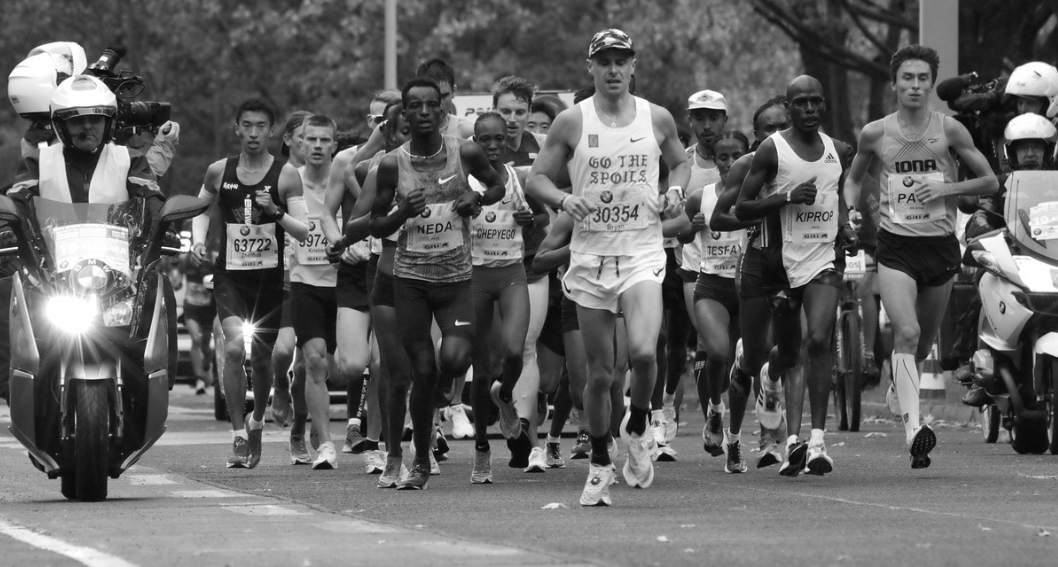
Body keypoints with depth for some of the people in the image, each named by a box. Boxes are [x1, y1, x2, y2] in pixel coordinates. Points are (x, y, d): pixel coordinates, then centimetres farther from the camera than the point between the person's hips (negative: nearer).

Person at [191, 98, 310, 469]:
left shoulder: (286, 175, -4)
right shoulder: (220, 172, 3)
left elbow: (303, 232, -7)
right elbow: (202, 209, 21)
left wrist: (276, 212, -24)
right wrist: (198, 240, 2)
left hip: (270, 276, 0)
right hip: (230, 275, 0)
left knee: (261, 358, 11)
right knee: (233, 348, -20)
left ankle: (257, 422, 39)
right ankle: (238, 435, -15)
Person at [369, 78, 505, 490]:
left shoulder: (465, 154, -3)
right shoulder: (393, 165, -3)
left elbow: (497, 186, 15)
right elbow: (376, 226, 4)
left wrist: (478, 199, -7)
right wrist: (404, 212, -16)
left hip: (456, 277, 0)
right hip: (411, 278, 0)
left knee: (455, 358, -20)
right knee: (422, 371, -2)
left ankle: (442, 391, 18)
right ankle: (421, 464, 13)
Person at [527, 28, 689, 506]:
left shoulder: (657, 119, 4)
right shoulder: (572, 122, 0)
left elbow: (680, 162, 22)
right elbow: (537, 179, 5)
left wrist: (675, 190, 2)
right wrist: (565, 200, -14)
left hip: (643, 253, 0)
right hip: (590, 255, 0)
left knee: (643, 351, -23)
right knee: (600, 372, 3)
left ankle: (637, 427, 6)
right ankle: (599, 465, 21)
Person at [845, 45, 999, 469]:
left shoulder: (949, 131, -1)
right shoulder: (875, 134, 2)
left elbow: (990, 182, 4)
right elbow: (854, 178, 20)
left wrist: (947, 188, -11)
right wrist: (850, 210, 0)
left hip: (940, 245, 2)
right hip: (896, 247, -2)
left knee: (923, 342, 14)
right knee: (906, 333, -21)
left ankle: (900, 384, 46)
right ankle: (913, 427, -28)